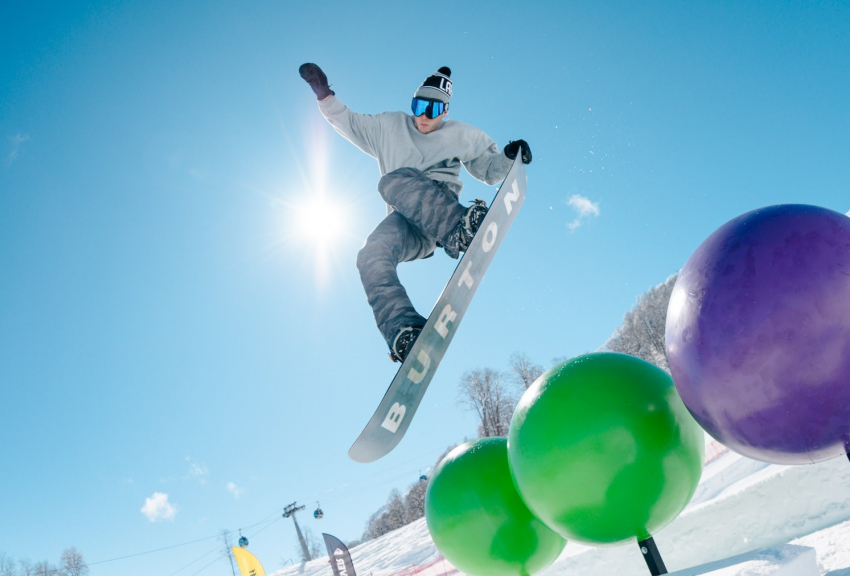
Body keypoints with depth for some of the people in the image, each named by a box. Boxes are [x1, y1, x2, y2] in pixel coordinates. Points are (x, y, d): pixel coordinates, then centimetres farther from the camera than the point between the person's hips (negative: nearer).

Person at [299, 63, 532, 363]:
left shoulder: (462, 135, 20)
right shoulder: (389, 127, 24)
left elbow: (490, 171, 23)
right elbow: (348, 122, 28)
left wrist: (509, 156, 3)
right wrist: (324, 94, 16)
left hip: (437, 209, -2)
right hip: (406, 223, 3)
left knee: (391, 180, -33)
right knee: (371, 255, -31)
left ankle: (457, 230, -52)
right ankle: (404, 329, -44)